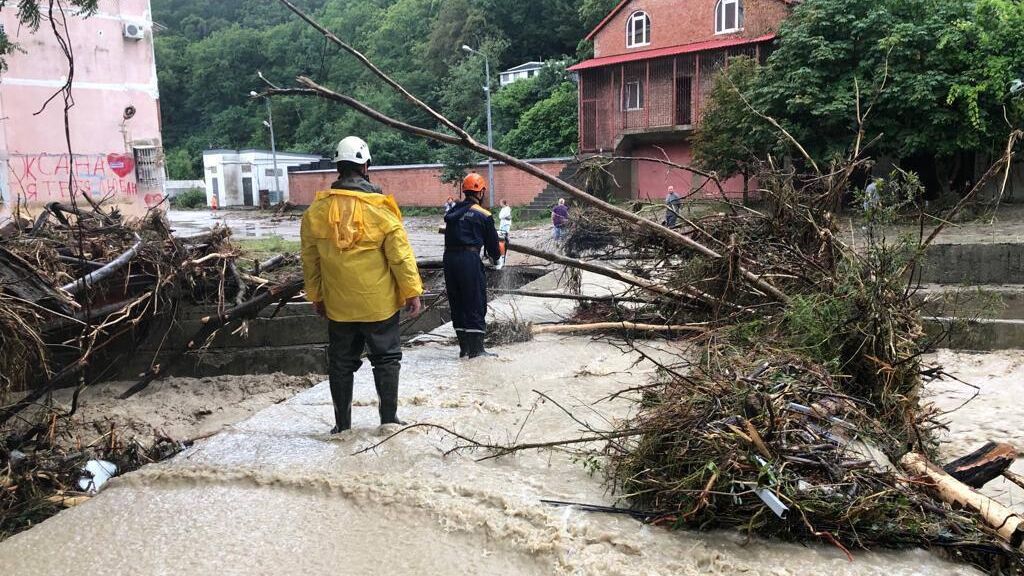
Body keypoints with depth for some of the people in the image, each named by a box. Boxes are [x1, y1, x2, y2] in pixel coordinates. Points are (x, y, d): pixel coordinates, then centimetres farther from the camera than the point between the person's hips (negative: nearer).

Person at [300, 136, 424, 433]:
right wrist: (412, 291, -3)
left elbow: (310, 259, 5)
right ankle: (389, 419, 14)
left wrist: (316, 296, 15)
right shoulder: (380, 207, -12)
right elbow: (400, 254, -11)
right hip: (379, 303, -3)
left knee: (341, 363, 13)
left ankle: (342, 425, 19)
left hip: (338, 305, 3)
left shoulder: (317, 210, -2)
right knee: (386, 358, 11)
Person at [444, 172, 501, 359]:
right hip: (469, 259, -6)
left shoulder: (452, 212, 13)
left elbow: (450, 235, 16)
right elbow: (492, 241, 7)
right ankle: (477, 349, 2)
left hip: (449, 258, 6)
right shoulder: (483, 215, -1)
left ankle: (464, 347, 19)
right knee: (476, 304, 2)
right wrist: (495, 258, 26)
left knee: (457, 303, 13)